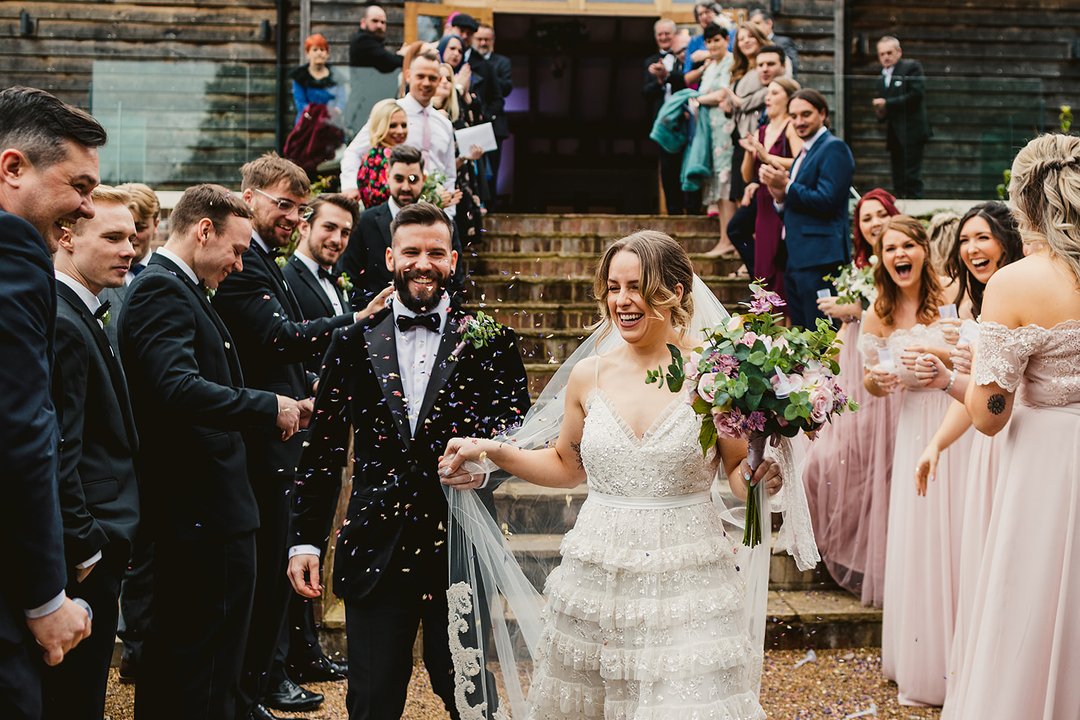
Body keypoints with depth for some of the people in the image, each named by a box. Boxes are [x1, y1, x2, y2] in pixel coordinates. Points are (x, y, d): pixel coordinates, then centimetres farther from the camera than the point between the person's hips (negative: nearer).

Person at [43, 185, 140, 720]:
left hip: (95, 545, 10)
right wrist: (85, 549, -18)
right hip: (82, 554, -10)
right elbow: (57, 453, -23)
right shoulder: (62, 324, -19)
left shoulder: (82, 316, 13)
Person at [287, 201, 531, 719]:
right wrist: (305, 537, 5)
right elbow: (323, 447, 8)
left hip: (461, 545, -1)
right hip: (376, 549, 1)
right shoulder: (354, 341, 7)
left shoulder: (489, 340, 1)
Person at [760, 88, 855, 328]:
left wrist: (786, 187, -16)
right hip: (796, 259, 10)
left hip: (818, 259, -10)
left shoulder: (833, 148, -8)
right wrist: (780, 197, 3)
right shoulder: (804, 153, 22)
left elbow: (827, 201, -18)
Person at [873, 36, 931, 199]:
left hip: (911, 132, -7)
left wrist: (887, 104, -14)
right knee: (898, 183, 6)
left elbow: (917, 94, -14)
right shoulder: (882, 78, 20)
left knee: (912, 178, -11)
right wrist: (880, 113, 1)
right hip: (895, 136, 7)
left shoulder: (912, 67, -2)